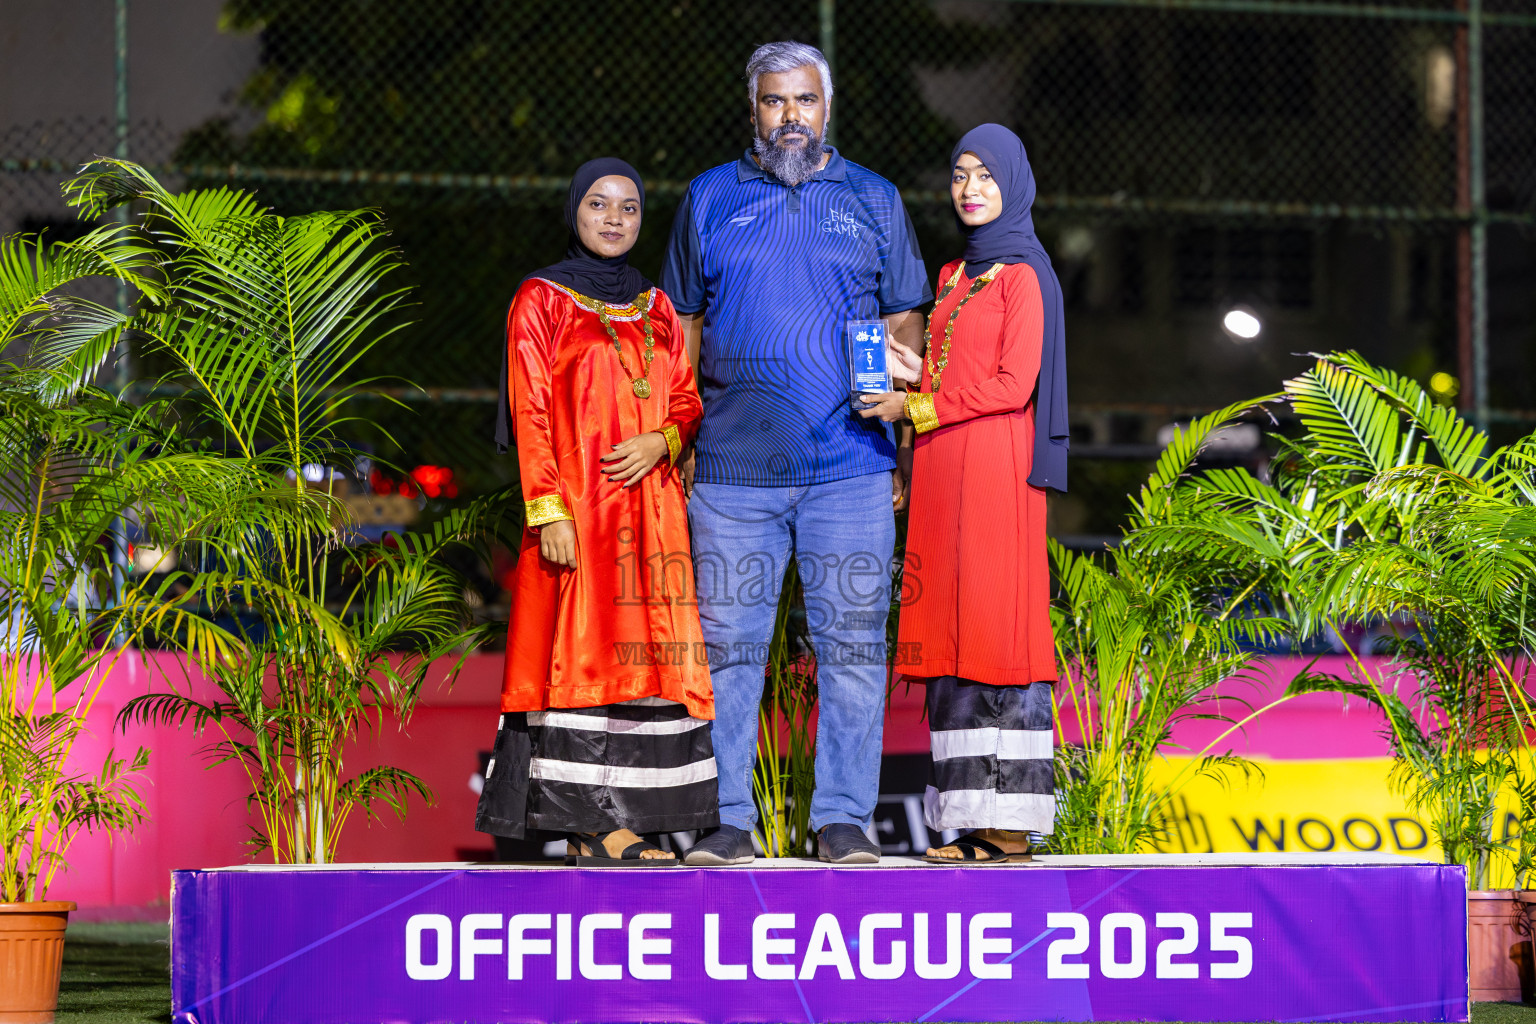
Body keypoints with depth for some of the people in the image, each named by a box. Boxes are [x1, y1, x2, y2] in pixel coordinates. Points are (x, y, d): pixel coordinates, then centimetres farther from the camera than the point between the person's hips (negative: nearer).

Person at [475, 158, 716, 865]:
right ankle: (593, 828, -11)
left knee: (643, 654, 0)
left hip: (648, 507, 5)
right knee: (581, 648, -9)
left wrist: (660, 440, -6)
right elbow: (530, 413, -5)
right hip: (577, 506, -5)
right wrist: (548, 511, -14)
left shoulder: (654, 308, 17)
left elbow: (687, 402, 17)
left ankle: (608, 828, 0)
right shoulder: (541, 301, 2)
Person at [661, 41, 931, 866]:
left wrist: (907, 442, 3)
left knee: (851, 645, -2)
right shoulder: (711, 198, 11)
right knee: (727, 645, 1)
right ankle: (727, 820, 6)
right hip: (734, 465, 0)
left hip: (851, 466, 0)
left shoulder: (873, 201, 11)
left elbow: (905, 326, 12)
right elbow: (682, 326, 14)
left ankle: (843, 820, 4)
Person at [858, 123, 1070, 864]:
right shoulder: (954, 277, 20)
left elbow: (1014, 384, -11)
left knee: (997, 630, -9)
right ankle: (968, 818, 3)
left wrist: (915, 408, -8)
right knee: (952, 635, 3)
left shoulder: (1023, 274, -4)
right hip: (941, 471, 8)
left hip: (994, 469, -8)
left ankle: (1010, 825, -9)